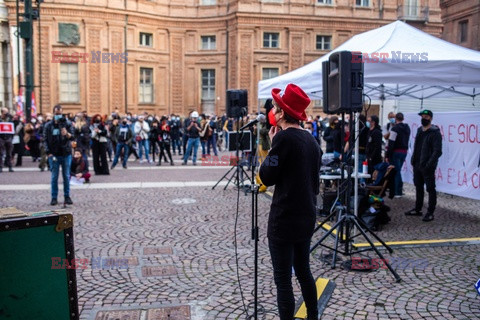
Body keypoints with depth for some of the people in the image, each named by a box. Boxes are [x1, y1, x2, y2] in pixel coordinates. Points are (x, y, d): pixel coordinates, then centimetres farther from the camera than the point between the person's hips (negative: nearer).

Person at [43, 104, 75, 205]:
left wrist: (67, 134, -32)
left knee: (66, 176, 6)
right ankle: (54, 197, 11)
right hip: (54, 155, 0)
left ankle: (67, 196, 16)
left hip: (66, 154, 0)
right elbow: (45, 140, 4)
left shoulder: (68, 123, 1)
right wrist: (48, 153, -7)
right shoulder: (48, 126, 4)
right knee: (54, 177, 4)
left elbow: (73, 137, -10)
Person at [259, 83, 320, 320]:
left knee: (283, 279, 1)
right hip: (306, 216, 9)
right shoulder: (311, 139, 9)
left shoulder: (284, 137, -16)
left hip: (284, 218, -9)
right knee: (303, 271, 22)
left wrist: (272, 145, -2)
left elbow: (266, 177, -12)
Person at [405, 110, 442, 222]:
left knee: (430, 189, 0)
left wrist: (429, 164, -21)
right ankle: (417, 209, 26)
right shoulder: (420, 130, 14)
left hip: (427, 167, -8)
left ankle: (430, 213, 5)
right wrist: (413, 160, 12)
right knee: (418, 187, 16)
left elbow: (437, 152, -16)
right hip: (417, 165, 8)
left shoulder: (435, 133, -10)